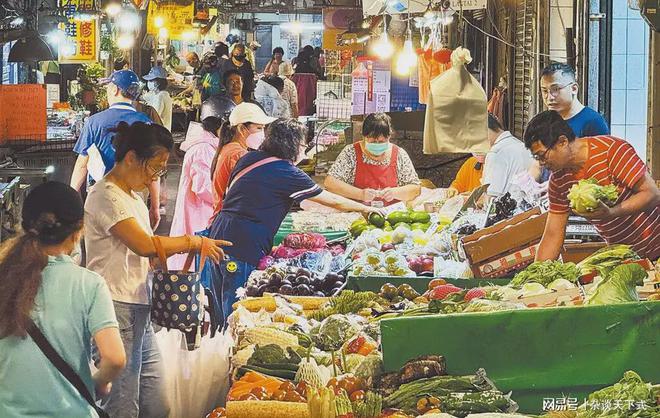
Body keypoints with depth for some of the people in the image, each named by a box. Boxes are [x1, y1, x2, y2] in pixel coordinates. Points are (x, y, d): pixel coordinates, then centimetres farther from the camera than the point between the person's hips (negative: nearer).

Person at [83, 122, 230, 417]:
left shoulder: (133, 198, 21)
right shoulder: (106, 196, -10)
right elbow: (144, 245, -20)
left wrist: (184, 249, 2)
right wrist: (193, 242, -8)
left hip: (139, 310, 10)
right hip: (117, 307, -10)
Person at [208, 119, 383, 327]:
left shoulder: (250, 158, 13)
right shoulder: (285, 173, -8)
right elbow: (332, 200, 1)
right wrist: (366, 209, 14)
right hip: (242, 247, -8)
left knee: (223, 313, 14)